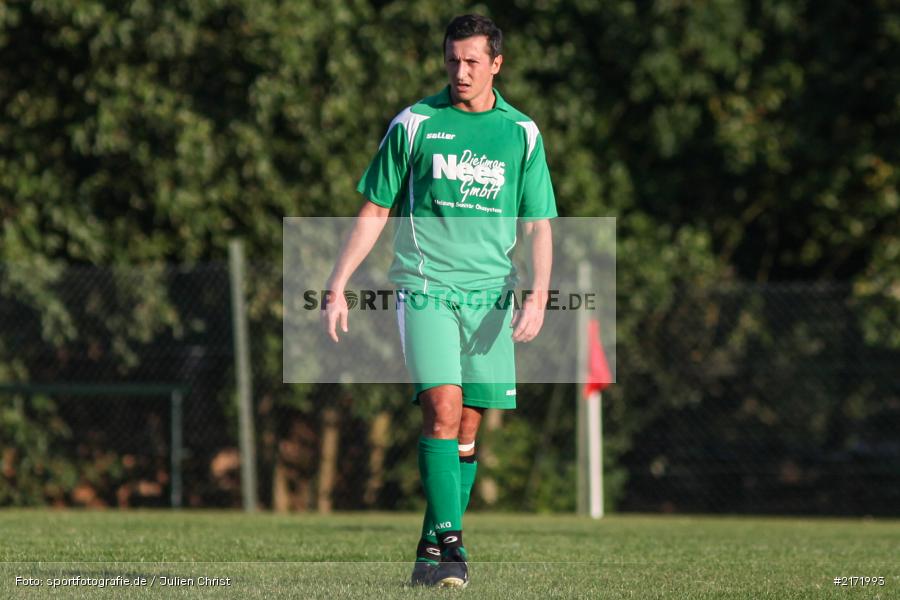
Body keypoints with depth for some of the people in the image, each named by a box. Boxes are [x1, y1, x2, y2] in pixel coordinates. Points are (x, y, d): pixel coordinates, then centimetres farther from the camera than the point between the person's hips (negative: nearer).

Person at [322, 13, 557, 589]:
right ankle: (451, 545, -19)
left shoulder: (522, 133, 7)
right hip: (425, 289, -2)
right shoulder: (414, 124, 2)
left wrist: (538, 295, -8)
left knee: (468, 424, 3)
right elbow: (374, 213, 6)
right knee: (442, 407, -17)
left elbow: (539, 224, 7)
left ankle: (434, 547, 15)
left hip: (490, 295, 3)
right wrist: (338, 287, 0)